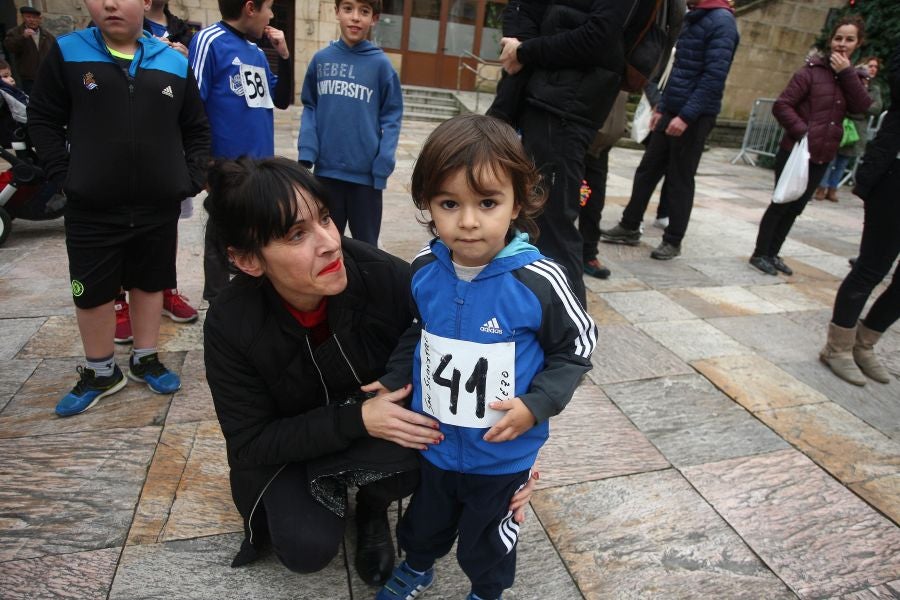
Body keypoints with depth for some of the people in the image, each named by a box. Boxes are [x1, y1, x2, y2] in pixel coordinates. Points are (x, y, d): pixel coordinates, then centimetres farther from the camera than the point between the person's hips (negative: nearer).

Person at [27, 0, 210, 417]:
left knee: (150, 282, 13)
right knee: (91, 291, 7)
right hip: (92, 207, -1)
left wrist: (192, 179, 1)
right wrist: (63, 175, -5)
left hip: (159, 205, 1)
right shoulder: (66, 53, 0)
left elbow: (196, 129, 10)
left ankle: (145, 359, 31)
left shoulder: (174, 63, 4)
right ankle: (100, 372, 27)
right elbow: (42, 119, 4)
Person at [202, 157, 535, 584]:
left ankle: (372, 512, 5)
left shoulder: (384, 275, -29)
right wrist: (355, 419, -33)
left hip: (384, 416, 1)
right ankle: (307, 497, 16)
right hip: (287, 447, 0)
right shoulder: (230, 325, -25)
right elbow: (250, 441, -19)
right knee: (308, 550, -20)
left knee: (414, 452, -31)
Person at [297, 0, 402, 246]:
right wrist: (306, 152, -6)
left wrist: (382, 166, -14)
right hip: (326, 169, 3)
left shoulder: (380, 63, -5)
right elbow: (310, 109, 8)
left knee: (365, 245, 11)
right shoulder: (321, 59, 3)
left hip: (366, 173, -2)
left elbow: (391, 117, -4)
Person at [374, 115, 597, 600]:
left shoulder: (538, 280, -26)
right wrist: (394, 379, 1)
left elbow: (576, 347, -12)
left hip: (502, 454, -3)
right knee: (425, 520, 31)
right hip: (431, 440, 4)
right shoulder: (424, 269, -13)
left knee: (486, 539, 24)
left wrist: (537, 405, -22)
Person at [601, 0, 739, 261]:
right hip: (672, 112, 8)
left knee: (680, 180, 0)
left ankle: (673, 241, 12)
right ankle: (629, 227, 18)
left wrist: (686, 116, -24)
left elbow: (714, 76, -19)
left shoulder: (721, 21, -10)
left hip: (694, 117, -8)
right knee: (647, 171, 8)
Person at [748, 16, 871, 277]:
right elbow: (781, 106, -12)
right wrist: (803, 132, -21)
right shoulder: (812, 70, -7)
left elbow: (863, 108, -5)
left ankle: (772, 253, 22)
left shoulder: (852, 76, 11)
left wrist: (847, 74, -11)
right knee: (781, 204, 0)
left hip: (822, 157, 6)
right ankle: (760, 253, 12)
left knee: (795, 207, 11)